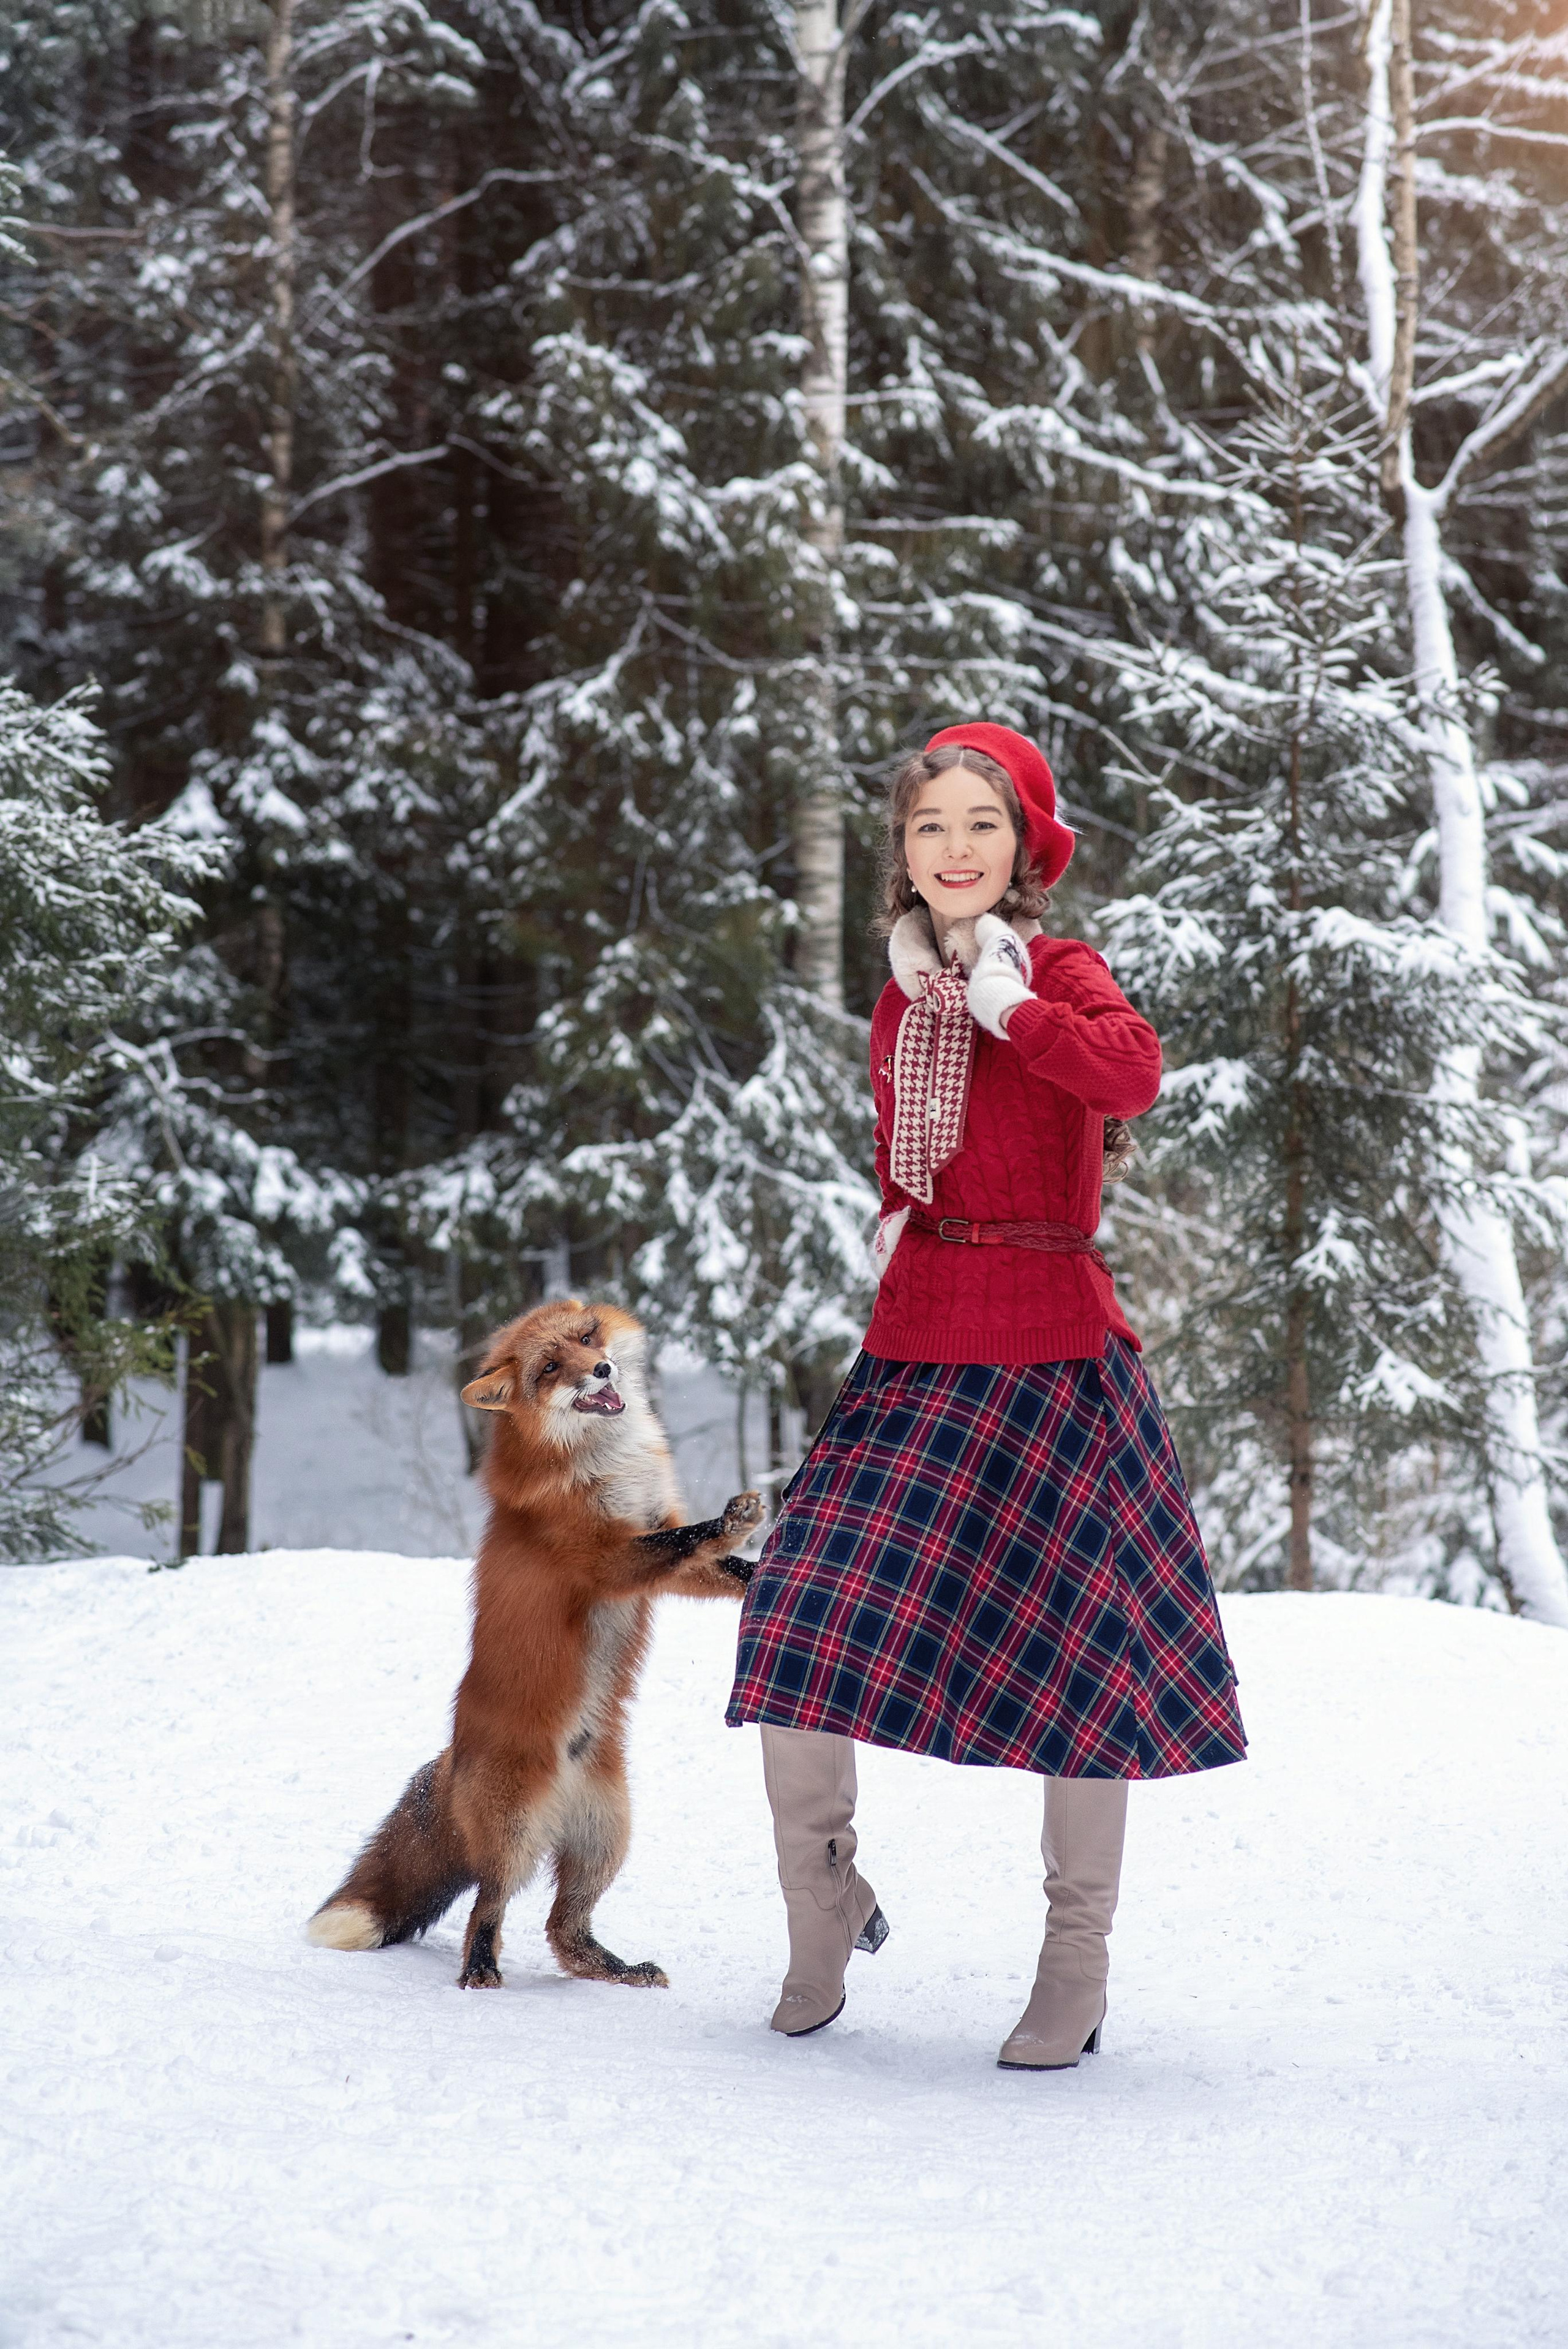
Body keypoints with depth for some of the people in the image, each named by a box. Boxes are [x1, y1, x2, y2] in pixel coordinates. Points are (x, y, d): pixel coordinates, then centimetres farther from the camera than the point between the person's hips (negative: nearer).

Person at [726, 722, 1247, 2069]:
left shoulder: (1054, 972, -4)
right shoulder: (902, 1002, 12)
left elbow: (1134, 1073, -28)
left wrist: (1006, 1000, -19)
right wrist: (903, 1237, 8)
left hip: (1048, 1349, -5)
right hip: (915, 1345, 5)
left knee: (1074, 1658, 3)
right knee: (802, 1623, -6)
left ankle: (1076, 1971, 16)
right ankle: (824, 1908, 15)